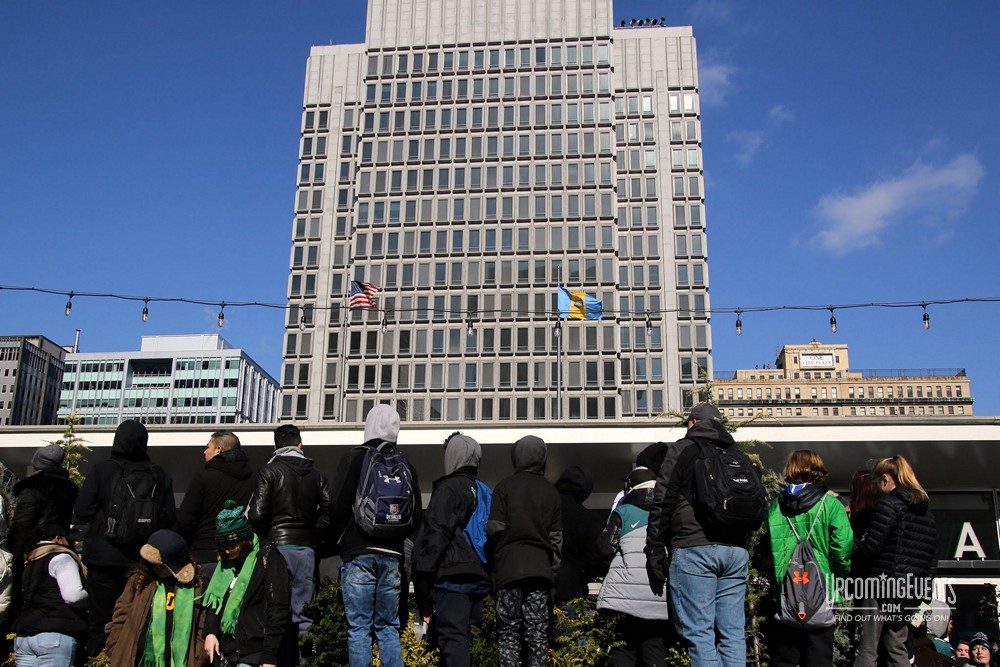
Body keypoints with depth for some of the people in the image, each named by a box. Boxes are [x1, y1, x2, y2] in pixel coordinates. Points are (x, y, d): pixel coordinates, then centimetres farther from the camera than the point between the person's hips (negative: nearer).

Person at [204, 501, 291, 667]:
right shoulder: (226, 561, 14)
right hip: (225, 651, 7)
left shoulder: (268, 559, -8)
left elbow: (279, 611, -11)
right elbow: (215, 600, 18)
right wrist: (210, 632, 1)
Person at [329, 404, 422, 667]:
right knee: (389, 628, 10)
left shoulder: (355, 458, -3)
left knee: (359, 628, -2)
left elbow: (339, 507, -9)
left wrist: (339, 538, 8)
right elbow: (417, 516, 11)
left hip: (359, 554, -4)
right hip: (392, 555, 4)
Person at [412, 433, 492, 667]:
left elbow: (436, 535, -13)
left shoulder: (449, 488, -5)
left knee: (451, 638, -11)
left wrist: (422, 580, -11)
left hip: (452, 575, -8)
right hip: (479, 576, 8)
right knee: (462, 638, 13)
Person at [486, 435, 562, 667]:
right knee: (538, 632, 6)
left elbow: (495, 528, -5)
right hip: (541, 567, 3)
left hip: (509, 566, -3)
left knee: (509, 630, 2)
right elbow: (556, 537, 9)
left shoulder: (505, 487, -2)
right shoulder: (552, 492, 8)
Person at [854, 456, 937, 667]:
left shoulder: (888, 503, -8)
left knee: (867, 648, -6)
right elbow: (933, 556, 17)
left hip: (884, 584, -8)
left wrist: (852, 553, 4)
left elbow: (870, 547, -14)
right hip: (912, 590, 8)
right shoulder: (926, 510, 17)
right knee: (896, 647, 15)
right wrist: (924, 583, 20)